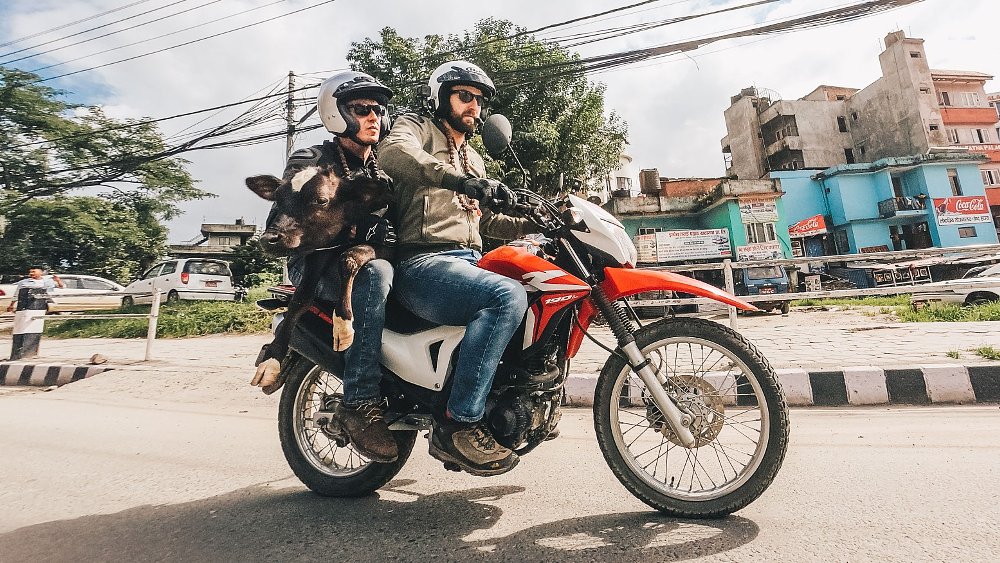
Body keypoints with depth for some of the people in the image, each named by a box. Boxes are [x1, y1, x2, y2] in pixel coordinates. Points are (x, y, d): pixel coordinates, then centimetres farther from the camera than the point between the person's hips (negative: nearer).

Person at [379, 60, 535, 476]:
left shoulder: (475, 160, 32)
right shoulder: (416, 127, 9)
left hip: (469, 262, 8)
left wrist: (534, 224, 13)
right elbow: (392, 151, -17)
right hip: (421, 264, -8)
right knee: (508, 296, -33)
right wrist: (460, 181, -32)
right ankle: (458, 425, -24)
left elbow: (487, 221, 30)